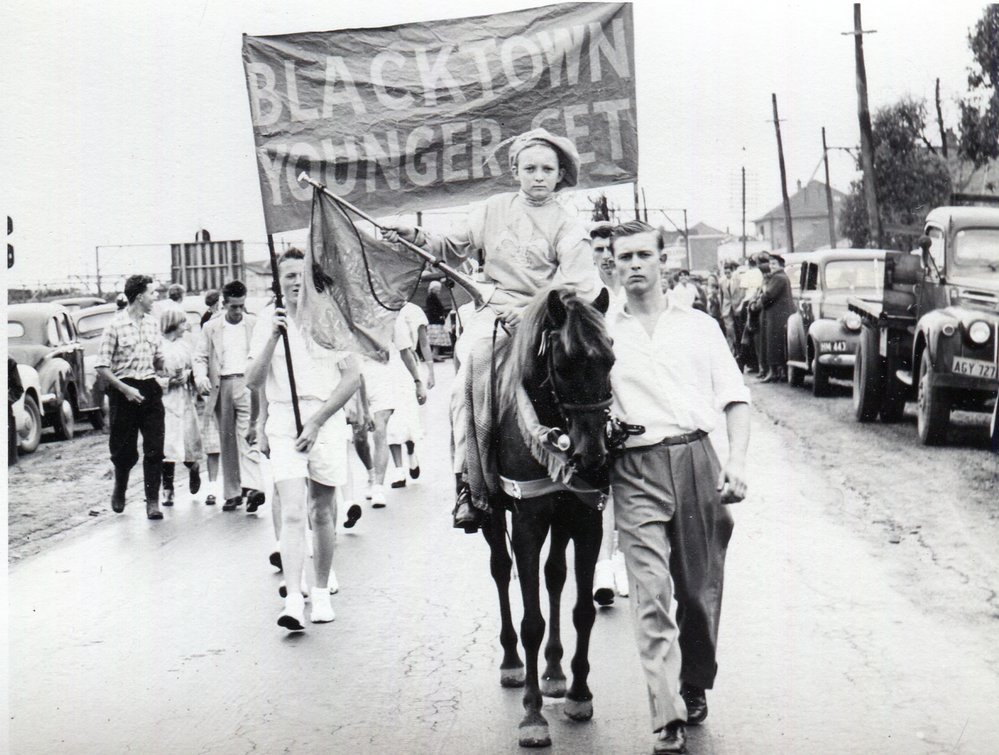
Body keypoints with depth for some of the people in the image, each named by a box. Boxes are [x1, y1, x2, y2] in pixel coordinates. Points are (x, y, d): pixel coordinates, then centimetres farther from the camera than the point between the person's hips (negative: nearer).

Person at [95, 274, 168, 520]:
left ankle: (153, 501, 1)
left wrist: (170, 367, -1)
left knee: (155, 449, -4)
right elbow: (101, 367, -10)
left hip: (150, 389, 4)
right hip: (124, 391, -4)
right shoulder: (116, 326, -9)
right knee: (125, 449, 6)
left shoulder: (152, 323, 9)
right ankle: (119, 489, 33)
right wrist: (125, 389, -17)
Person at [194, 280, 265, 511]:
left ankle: (252, 487, -24)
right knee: (227, 441, 5)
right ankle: (232, 493, 11)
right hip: (221, 387, 2)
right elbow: (200, 357, 10)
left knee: (247, 436, -15)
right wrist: (200, 376, -11)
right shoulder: (211, 327, 10)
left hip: (246, 384, -2)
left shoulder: (256, 324, 6)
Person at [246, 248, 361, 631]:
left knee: (322, 513, 8)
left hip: (327, 421, 0)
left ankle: (321, 592, 22)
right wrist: (273, 336, -13)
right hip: (284, 420, 0)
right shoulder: (269, 319, 6)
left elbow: (353, 377, 0)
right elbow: (253, 380, 0)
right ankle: (293, 600, -19)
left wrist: (317, 420, -7)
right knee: (293, 512, -12)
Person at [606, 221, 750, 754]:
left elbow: (735, 397, 11)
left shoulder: (698, 326, 15)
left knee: (701, 590, 7)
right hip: (636, 470, -1)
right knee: (650, 595, -11)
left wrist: (737, 460, -3)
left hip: (696, 458, 1)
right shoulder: (601, 332, 13)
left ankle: (695, 688, 28)